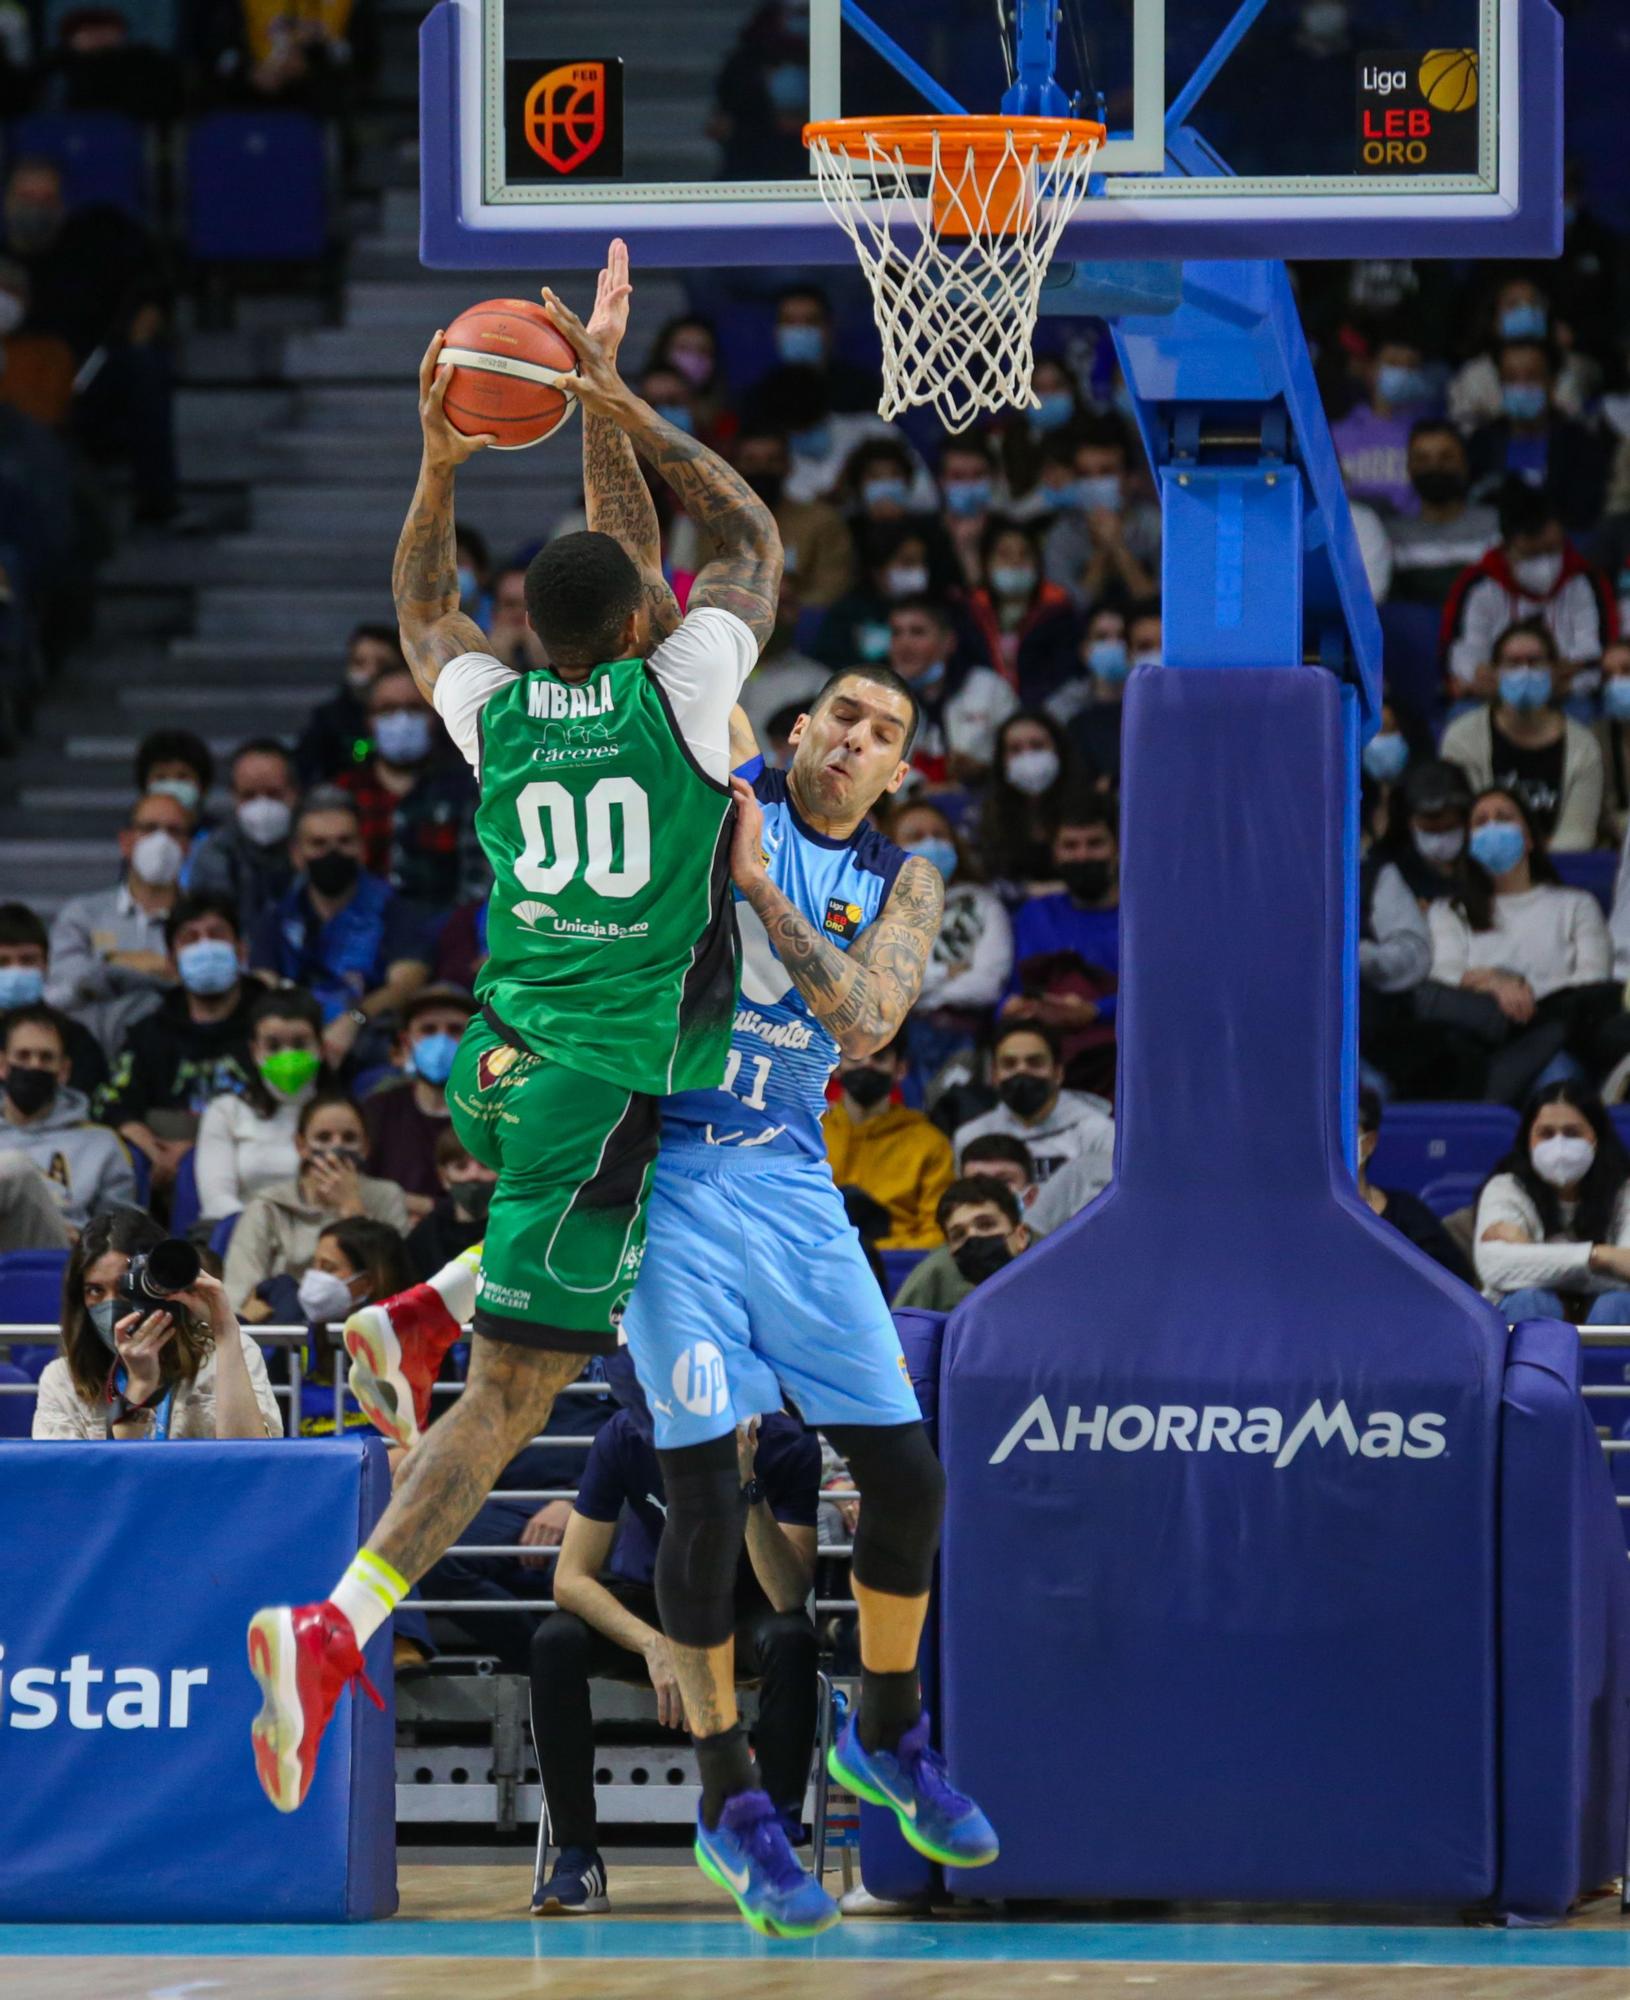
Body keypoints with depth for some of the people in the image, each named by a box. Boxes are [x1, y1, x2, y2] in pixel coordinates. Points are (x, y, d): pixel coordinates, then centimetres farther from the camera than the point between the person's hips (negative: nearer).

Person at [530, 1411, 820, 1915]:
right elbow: (570, 1578, -21)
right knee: (554, 1644, -30)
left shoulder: (789, 1446, -23)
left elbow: (789, 1596, -30)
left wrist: (748, 1490, -43)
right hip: (644, 1602, 1)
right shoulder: (625, 1437, -21)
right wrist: (653, 1644, -37)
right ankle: (576, 1856, -26)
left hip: (742, 1608, -1)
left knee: (791, 1642, -35)